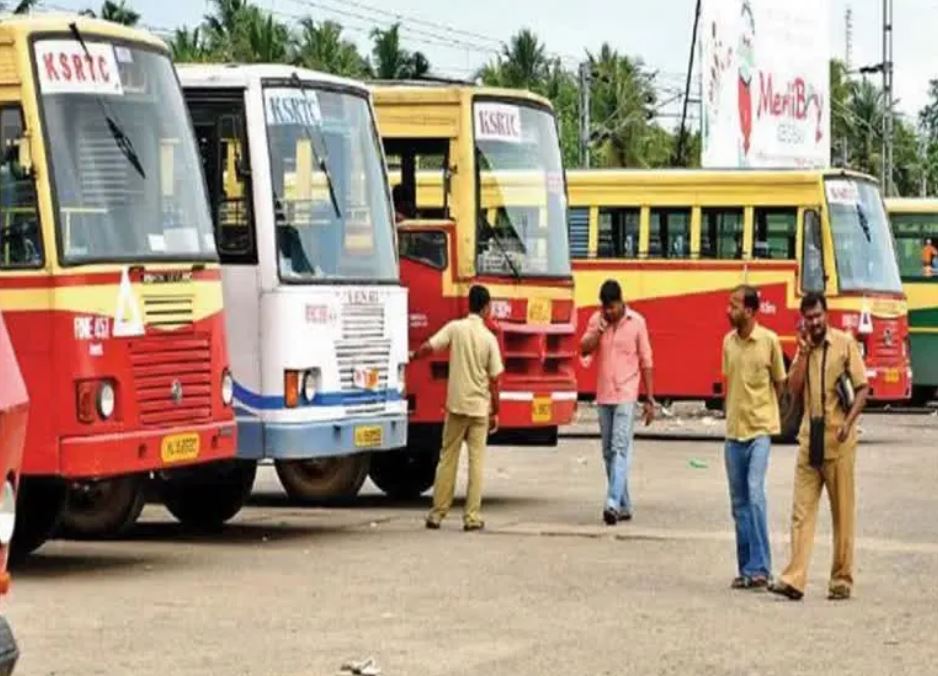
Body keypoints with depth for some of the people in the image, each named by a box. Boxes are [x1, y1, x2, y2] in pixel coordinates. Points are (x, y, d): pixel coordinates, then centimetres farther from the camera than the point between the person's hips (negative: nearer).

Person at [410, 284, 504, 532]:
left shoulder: (455, 328, -4)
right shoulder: (489, 338, -4)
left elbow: (428, 347, -13)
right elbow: (494, 380, -1)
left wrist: (412, 357, 8)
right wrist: (495, 412, 8)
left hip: (456, 405, 0)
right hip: (480, 407, 0)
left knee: (447, 459, 8)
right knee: (476, 461, 4)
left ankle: (437, 513, 9)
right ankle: (472, 516, 2)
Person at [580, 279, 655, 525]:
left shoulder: (637, 322, -3)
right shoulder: (596, 320, 5)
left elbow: (646, 362, 1)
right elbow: (584, 350, -3)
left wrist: (650, 400, 0)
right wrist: (599, 329, -17)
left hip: (626, 395, -5)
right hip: (603, 395, 5)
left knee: (620, 449, -15)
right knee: (609, 452, 9)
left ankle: (614, 504, -24)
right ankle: (624, 505, 18)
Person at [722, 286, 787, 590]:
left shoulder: (769, 340, -6)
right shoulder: (728, 342, 8)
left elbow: (780, 385, 2)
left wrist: (759, 412, 3)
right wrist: (734, 415, 9)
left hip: (760, 430, -5)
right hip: (734, 431, 5)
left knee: (755, 494, -17)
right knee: (739, 502, 8)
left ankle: (760, 568, -14)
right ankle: (745, 569, 15)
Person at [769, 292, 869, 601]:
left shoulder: (845, 343, -2)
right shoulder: (804, 348, 13)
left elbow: (862, 388, -3)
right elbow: (794, 390, 4)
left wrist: (848, 422, -16)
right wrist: (803, 354, -4)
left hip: (838, 440, -4)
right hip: (809, 439, 4)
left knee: (842, 513, 2)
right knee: (802, 510, -2)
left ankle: (842, 580, 9)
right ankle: (794, 578, -6)